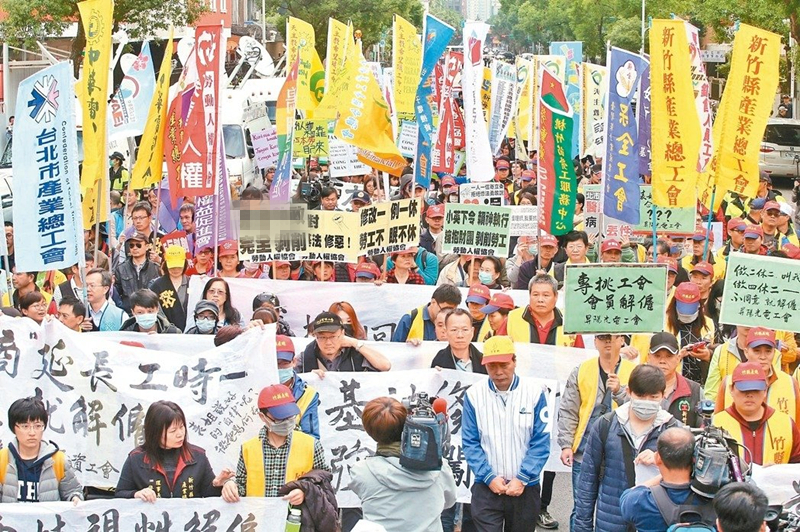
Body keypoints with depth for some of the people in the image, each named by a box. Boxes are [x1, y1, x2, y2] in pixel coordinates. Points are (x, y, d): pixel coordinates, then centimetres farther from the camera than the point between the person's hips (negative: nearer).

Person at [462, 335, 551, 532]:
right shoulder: (473, 395, -4)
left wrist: (522, 479, -13)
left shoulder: (535, 393, -6)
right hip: (486, 487, -1)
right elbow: (470, 443, -2)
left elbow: (541, 442, -6)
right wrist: (489, 477, -12)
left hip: (525, 487, 1)